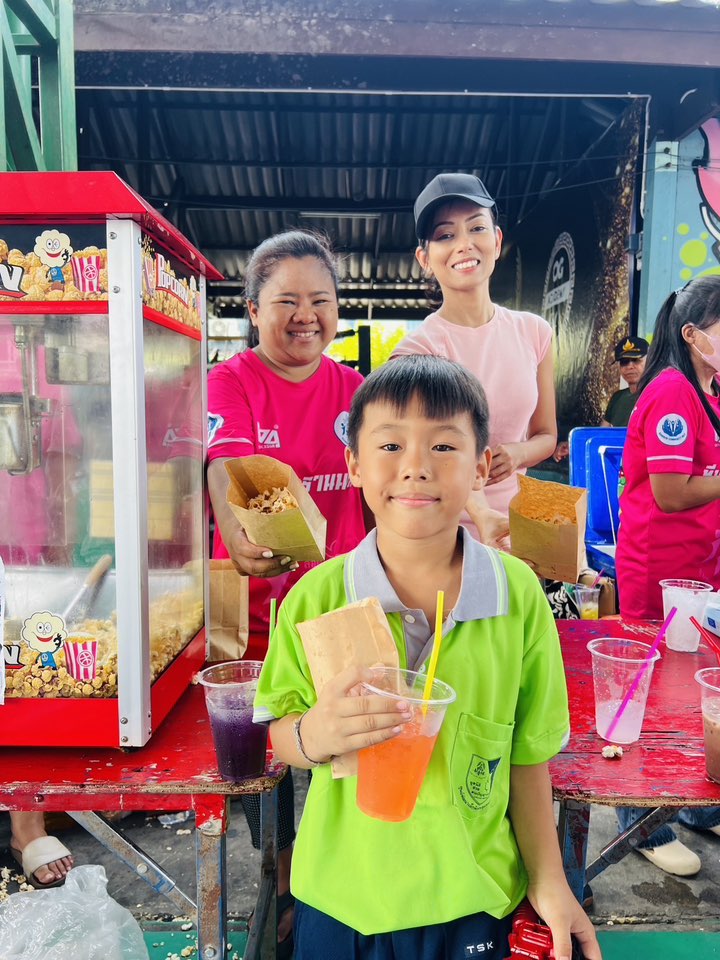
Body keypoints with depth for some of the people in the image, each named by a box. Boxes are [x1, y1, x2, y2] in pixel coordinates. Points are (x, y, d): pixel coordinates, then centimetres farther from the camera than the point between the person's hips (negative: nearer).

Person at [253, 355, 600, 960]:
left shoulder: (519, 595, -12)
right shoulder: (316, 596, -14)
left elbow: (527, 754, -4)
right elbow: (280, 736, -6)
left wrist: (548, 881, 1)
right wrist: (315, 735, -27)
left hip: (471, 899, 0)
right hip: (339, 896, 0)